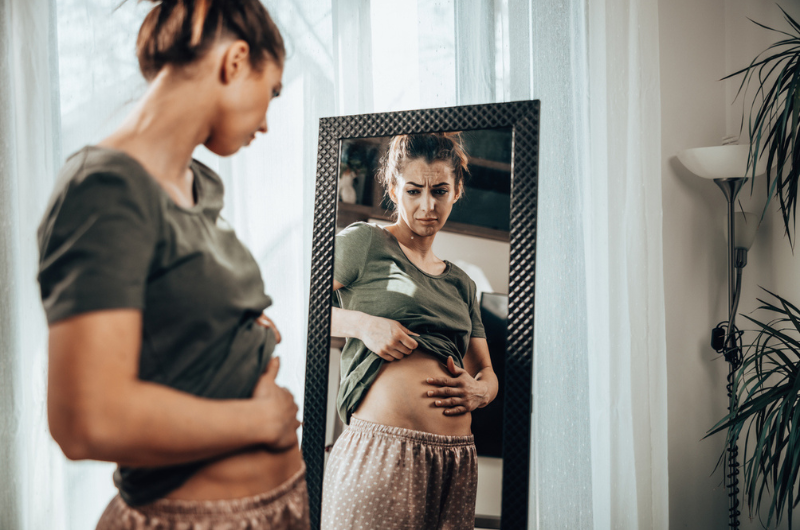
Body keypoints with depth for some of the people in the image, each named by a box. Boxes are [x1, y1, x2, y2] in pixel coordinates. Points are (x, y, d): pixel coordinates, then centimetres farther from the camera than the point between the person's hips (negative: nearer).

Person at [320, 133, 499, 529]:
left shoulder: (462, 284, 22)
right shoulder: (364, 241, 5)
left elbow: (487, 373, 23)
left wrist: (479, 391, 1)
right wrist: (362, 323, -13)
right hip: (380, 450, -5)